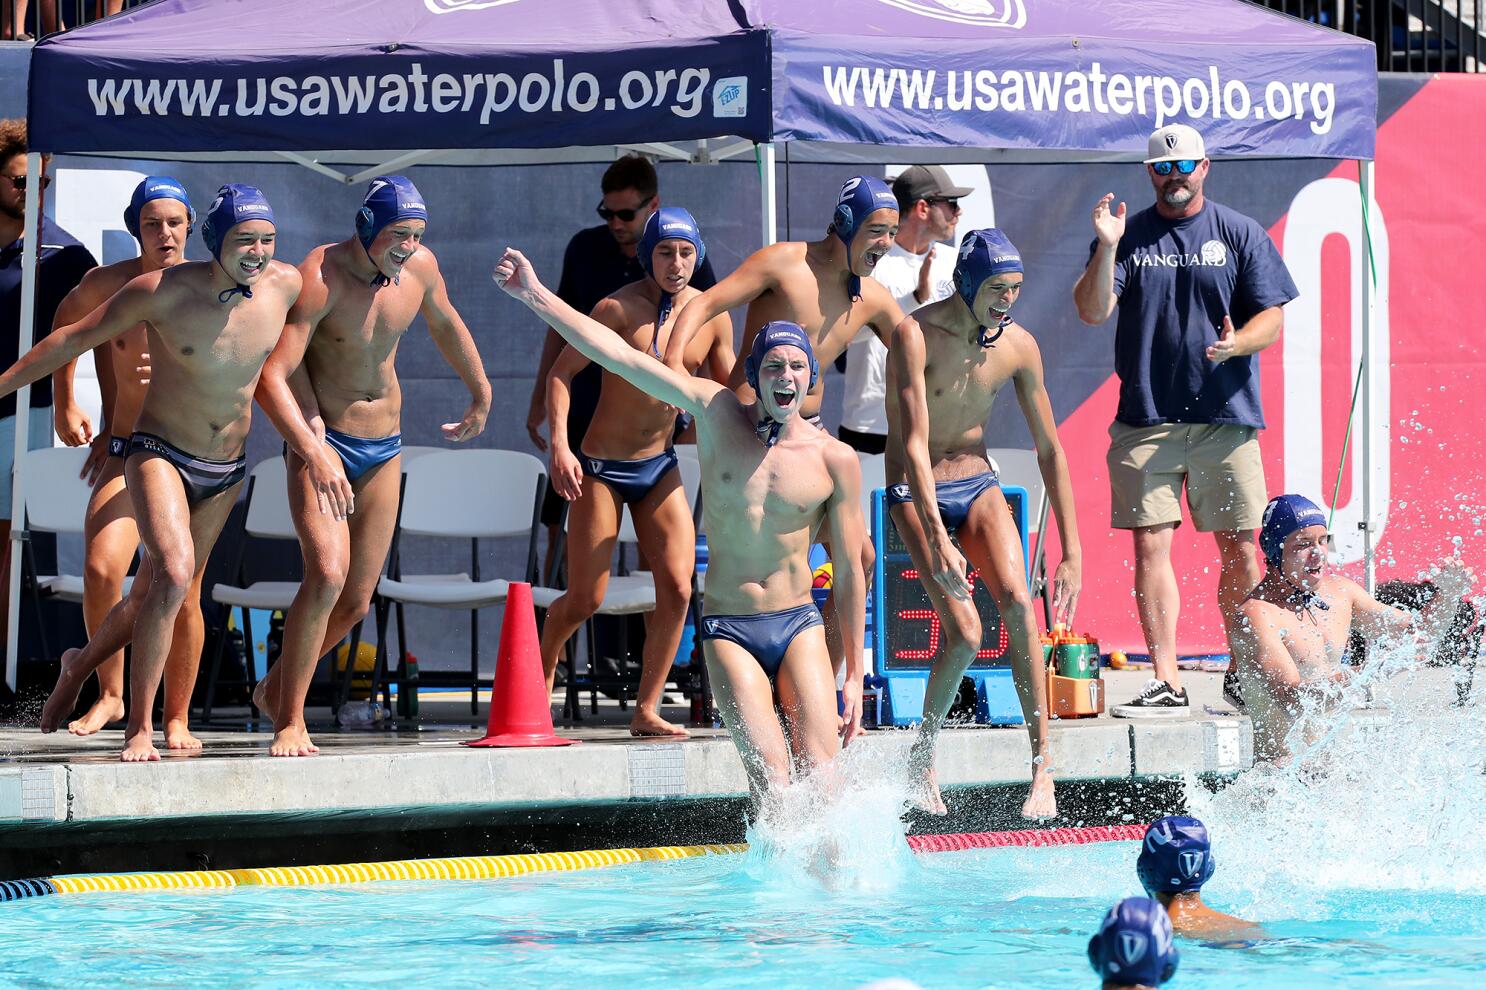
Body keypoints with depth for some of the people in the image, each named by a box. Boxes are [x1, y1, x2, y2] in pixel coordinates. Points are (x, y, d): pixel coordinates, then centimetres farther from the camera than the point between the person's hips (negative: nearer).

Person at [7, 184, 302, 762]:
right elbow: (74, 339, -8)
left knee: (152, 596, 14)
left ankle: (79, 666, 44)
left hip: (226, 472, 5)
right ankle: (139, 728, -21)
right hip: (159, 453, -5)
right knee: (173, 574, -27)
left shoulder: (286, 286, -8)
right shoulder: (163, 292, -18)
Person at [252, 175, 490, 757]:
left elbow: (445, 325, 20)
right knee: (327, 576, -23)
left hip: (385, 446, 6)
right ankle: (290, 723, -13)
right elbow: (271, 377, -28)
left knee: (357, 600, 6)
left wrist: (482, 397, 33)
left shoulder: (420, 267, -4)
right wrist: (314, 454, -41)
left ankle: (276, 686, 29)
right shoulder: (320, 278, -22)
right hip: (322, 440, -6)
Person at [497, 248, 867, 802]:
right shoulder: (718, 414, -1)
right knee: (770, 775, -15)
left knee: (821, 773, -13)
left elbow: (849, 570, 3)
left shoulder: (835, 460, -2)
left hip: (798, 628, 0)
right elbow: (621, 357, -3)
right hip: (728, 628, 0)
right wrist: (535, 296, -7)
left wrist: (854, 676, 3)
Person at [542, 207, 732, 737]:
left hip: (660, 467, 4)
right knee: (585, 600, -2)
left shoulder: (713, 317, -1)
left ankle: (646, 711, -2)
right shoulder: (620, 308, -16)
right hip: (602, 467, -4)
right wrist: (559, 445, -24)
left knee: (677, 587, -11)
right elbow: (562, 371, -13)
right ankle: (540, 671, 28)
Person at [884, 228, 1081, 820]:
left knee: (1017, 601, -22)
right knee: (964, 633, -19)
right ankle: (923, 759, 5)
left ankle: (1042, 767, -19)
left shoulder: (1017, 345, -3)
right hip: (916, 490, -4)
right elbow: (914, 443, -24)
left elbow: (1049, 449, 4)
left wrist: (1072, 551, 1)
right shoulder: (917, 335, -17)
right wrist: (938, 540, -34)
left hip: (978, 487, 4)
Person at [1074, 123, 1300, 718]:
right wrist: (1106, 250, -17)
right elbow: (1092, 312, -2)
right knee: (1150, 545, -5)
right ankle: (1166, 684, -3)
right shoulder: (1129, 237, 9)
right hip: (1145, 419, 0)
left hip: (1226, 418, 0)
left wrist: (1236, 343, -17)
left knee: (1240, 550, 1)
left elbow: (1272, 317, 4)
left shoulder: (1240, 235, 7)